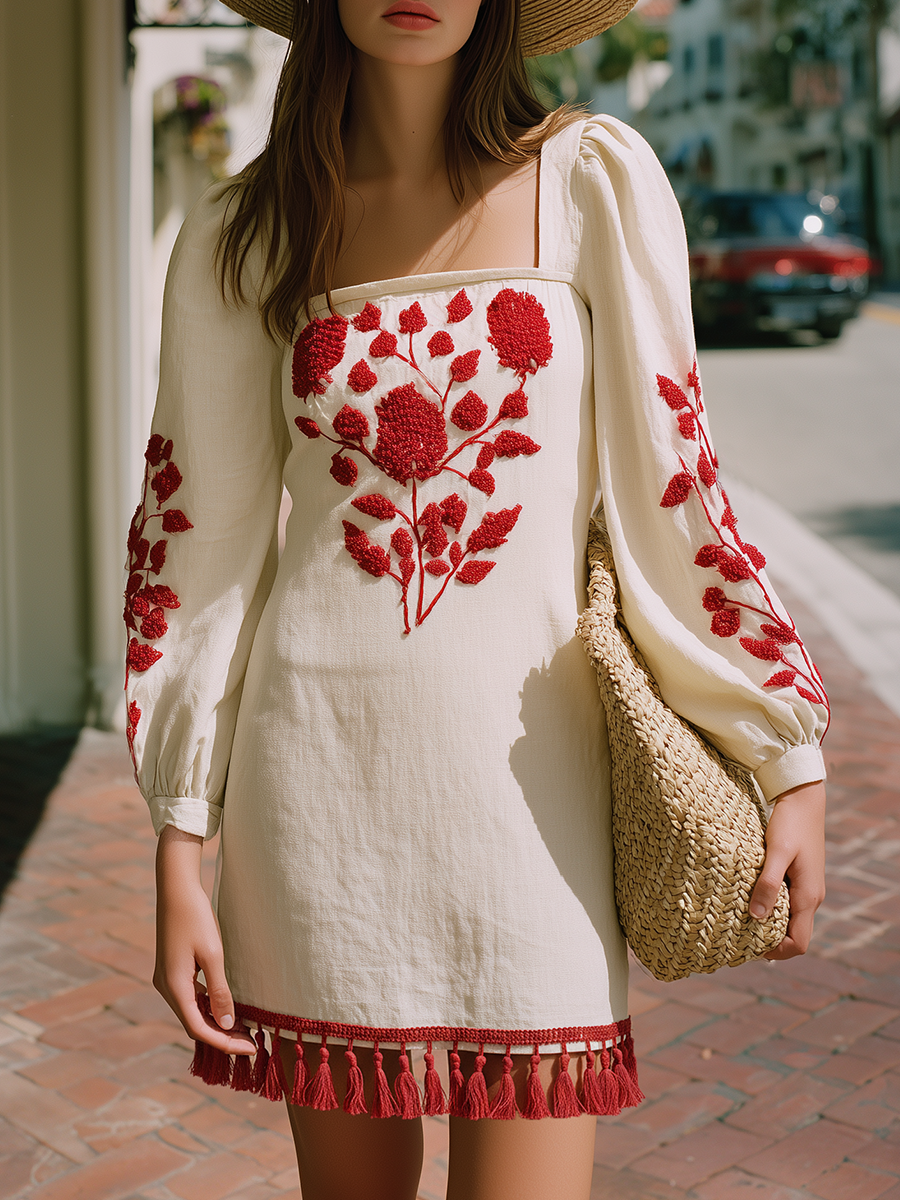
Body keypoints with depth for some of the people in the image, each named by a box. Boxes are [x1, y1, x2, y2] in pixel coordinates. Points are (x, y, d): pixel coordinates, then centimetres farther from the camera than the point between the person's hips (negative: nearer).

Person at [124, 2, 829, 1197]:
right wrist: (181, 853, 4)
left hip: (528, 773, -1)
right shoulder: (240, 236, 3)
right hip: (320, 779, 2)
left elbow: (671, 480, 1)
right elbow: (198, 537, 5)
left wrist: (792, 758, 1)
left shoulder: (594, 181, -1)